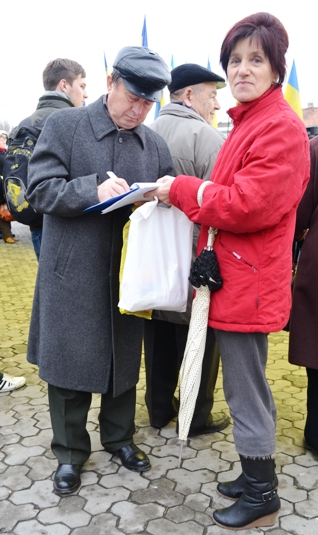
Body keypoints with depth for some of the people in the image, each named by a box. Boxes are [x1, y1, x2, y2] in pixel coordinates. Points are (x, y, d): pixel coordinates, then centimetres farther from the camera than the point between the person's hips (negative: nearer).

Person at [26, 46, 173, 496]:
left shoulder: (155, 145, 8)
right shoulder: (64, 126, -4)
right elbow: (40, 190, -10)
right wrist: (93, 189, -24)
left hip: (128, 276, 4)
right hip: (71, 276, -3)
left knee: (124, 361, 15)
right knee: (68, 364, 6)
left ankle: (119, 437, 38)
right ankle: (69, 451, 28)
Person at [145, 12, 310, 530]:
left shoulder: (281, 127, -15)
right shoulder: (249, 122, 17)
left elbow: (249, 205, -24)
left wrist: (181, 189, -13)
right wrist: (187, 193, 4)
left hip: (248, 282, -10)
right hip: (235, 276, 10)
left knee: (245, 393, 3)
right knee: (249, 385, 21)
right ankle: (255, 477, 39)